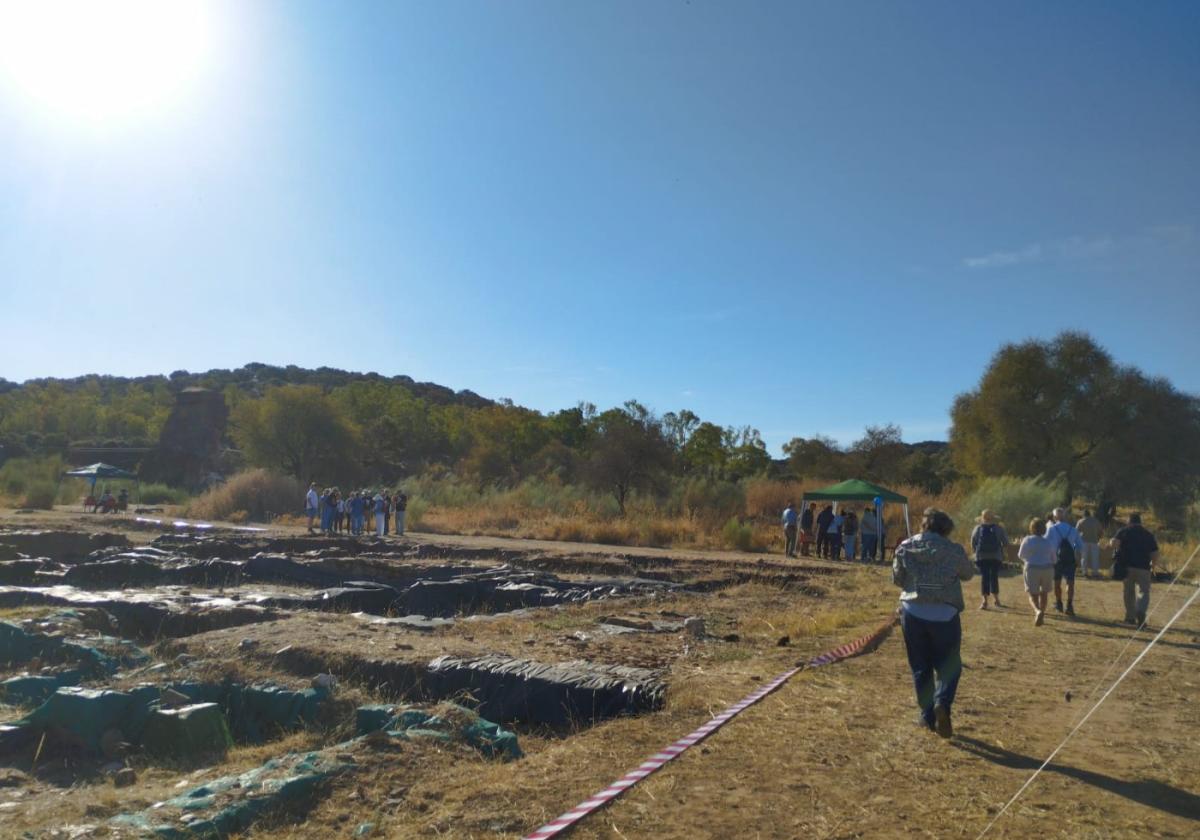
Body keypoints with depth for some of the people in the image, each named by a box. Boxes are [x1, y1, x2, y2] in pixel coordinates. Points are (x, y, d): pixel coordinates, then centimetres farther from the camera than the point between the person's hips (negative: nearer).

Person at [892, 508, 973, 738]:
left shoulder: (905, 547, -2)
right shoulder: (954, 550, -7)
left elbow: (896, 579, 6)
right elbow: (968, 574, 10)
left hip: (912, 613, 2)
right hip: (944, 615, -2)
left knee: (920, 668, 14)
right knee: (948, 665, 11)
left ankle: (928, 715, 17)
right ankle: (942, 703, -13)